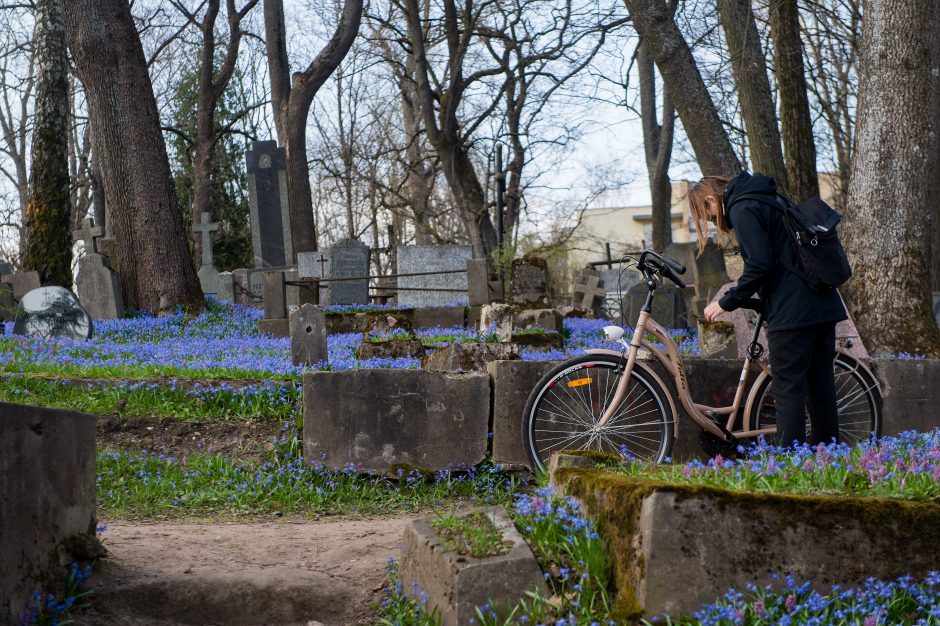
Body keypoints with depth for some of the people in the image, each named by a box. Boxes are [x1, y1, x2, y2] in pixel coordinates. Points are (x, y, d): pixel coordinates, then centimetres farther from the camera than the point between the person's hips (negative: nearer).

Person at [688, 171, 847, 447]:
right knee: (820, 387, 12)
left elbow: (760, 264, -17)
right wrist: (739, 290, 23)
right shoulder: (764, 199, 22)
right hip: (823, 305, 10)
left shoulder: (743, 209, -7)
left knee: (789, 390, -6)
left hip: (792, 311, -10)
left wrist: (727, 302, -8)